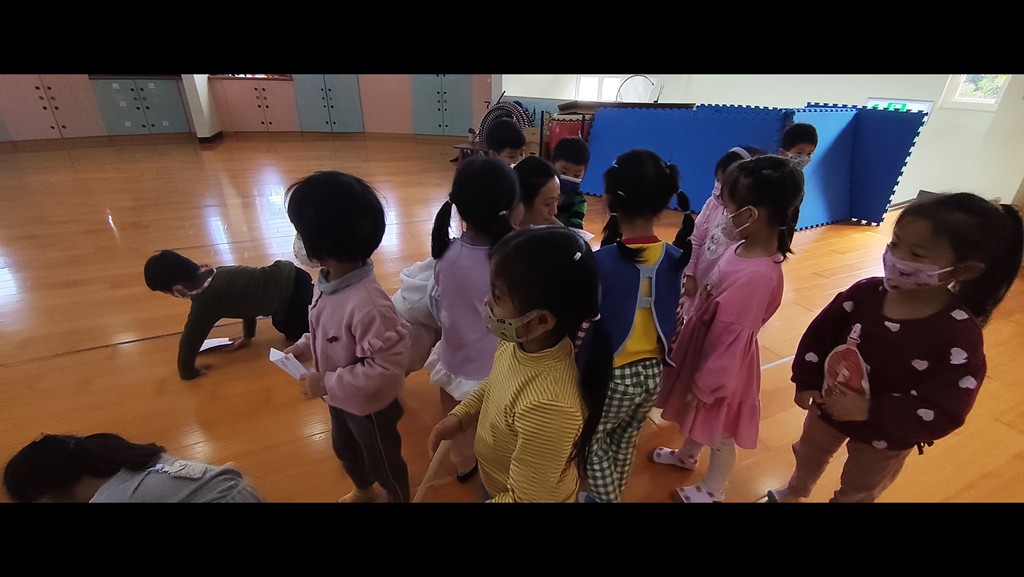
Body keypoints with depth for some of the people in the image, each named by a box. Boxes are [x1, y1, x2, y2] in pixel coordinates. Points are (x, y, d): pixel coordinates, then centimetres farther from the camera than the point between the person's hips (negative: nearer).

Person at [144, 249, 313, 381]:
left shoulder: (205, 301, -19)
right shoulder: (215, 273, 5)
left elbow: (189, 340, -14)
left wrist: (187, 371, 5)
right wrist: (248, 335, 24)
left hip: (292, 291, -7)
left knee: (294, 334, 18)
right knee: (285, 327, 29)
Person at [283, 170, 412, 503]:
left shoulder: (368, 305, -40)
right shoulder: (328, 280, -12)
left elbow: (386, 368, -33)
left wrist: (327, 384, -28)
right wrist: (304, 348, -5)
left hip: (370, 406, -9)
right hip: (341, 400, 9)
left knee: (383, 462, 21)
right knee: (344, 449, 34)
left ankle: (398, 498, 52)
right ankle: (364, 491, 65)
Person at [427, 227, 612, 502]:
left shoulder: (546, 406, -41)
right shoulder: (520, 341, -20)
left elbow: (525, 498, -27)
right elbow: (495, 385, 3)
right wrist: (460, 416, -8)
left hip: (503, 495, -5)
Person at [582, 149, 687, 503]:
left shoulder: (600, 262, -25)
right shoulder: (675, 260, -8)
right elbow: (675, 324, 2)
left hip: (610, 376, -6)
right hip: (652, 373, 6)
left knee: (591, 442, 22)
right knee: (625, 441, 28)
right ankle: (612, 494, 52)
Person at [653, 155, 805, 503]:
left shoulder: (755, 276, -35)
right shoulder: (745, 248, -9)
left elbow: (730, 340, -26)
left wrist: (704, 385, -15)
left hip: (721, 363, -8)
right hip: (704, 347, 8)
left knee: (719, 432, 19)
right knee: (698, 419, 31)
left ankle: (712, 490, 45)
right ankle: (686, 456, 59)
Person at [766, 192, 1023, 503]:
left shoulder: (960, 335, -28)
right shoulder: (865, 293, -19)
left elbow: (944, 413, -28)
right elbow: (820, 333, -7)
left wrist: (870, 411, -35)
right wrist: (806, 381, -13)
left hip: (887, 438, -3)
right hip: (829, 407, 4)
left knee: (856, 492, 25)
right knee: (808, 455, 32)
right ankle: (795, 490, 63)